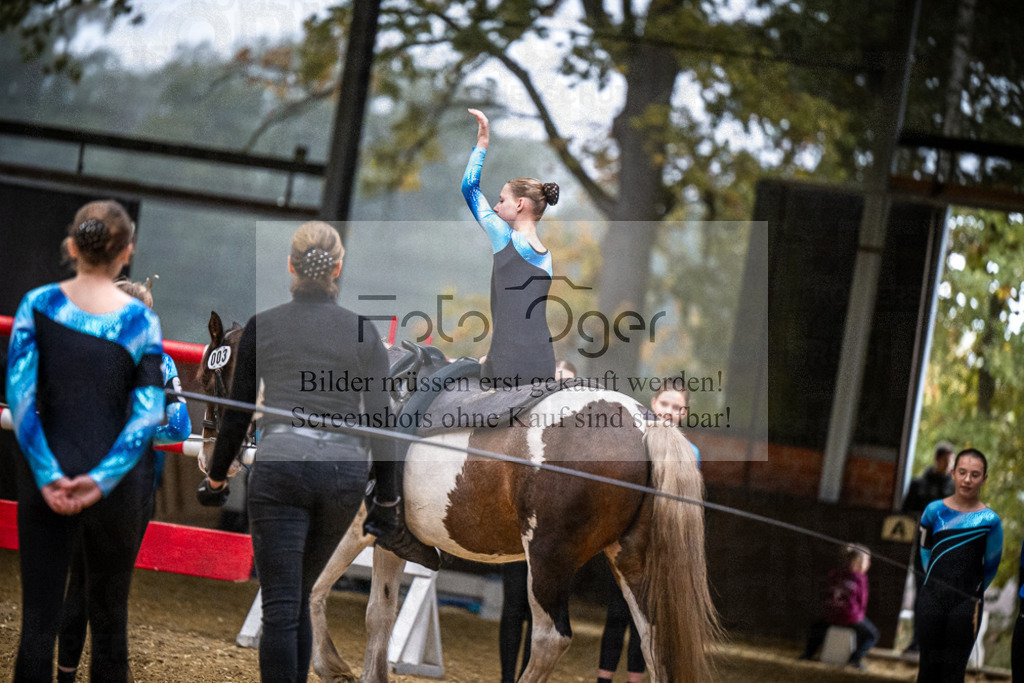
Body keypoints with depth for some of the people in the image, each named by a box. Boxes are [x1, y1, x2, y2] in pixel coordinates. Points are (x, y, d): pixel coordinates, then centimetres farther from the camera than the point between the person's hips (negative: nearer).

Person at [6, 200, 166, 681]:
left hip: (46, 479, 0)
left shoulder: (38, 305, -4)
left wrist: (47, 474, -11)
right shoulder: (140, 321, -5)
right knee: (109, 617, 12)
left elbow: (19, 393, -11)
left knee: (38, 618, 4)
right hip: (116, 485, 0)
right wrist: (102, 479, -12)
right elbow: (148, 414, -11)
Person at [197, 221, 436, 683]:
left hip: (280, 465, -3)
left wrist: (216, 479, 19)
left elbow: (238, 413, 6)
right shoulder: (363, 331, 6)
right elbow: (380, 420, 5)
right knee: (298, 595, 21)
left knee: (280, 608, -6)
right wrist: (387, 501, 11)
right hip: (344, 471, 3)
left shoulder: (262, 326, 4)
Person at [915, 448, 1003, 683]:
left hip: (965, 604, -2)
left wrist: (973, 596, 9)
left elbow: (990, 565, 5)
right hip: (932, 600, 2)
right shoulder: (935, 510, 2)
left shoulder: (989, 520, -5)